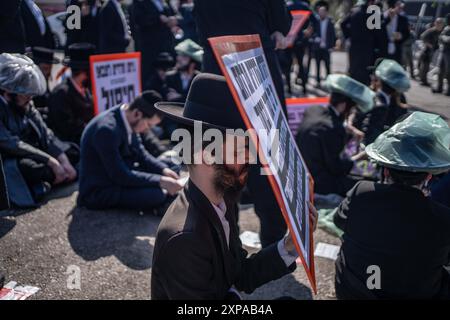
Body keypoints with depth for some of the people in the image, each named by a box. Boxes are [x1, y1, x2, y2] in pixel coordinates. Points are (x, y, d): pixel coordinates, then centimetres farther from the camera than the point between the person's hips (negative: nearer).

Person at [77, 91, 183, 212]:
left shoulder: (127, 119, -3)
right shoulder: (107, 129, -29)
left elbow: (140, 154, 7)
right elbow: (120, 176, -27)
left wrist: (163, 170, -8)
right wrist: (160, 181, -24)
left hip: (117, 176, 9)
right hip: (98, 192, -9)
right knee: (158, 195, -26)